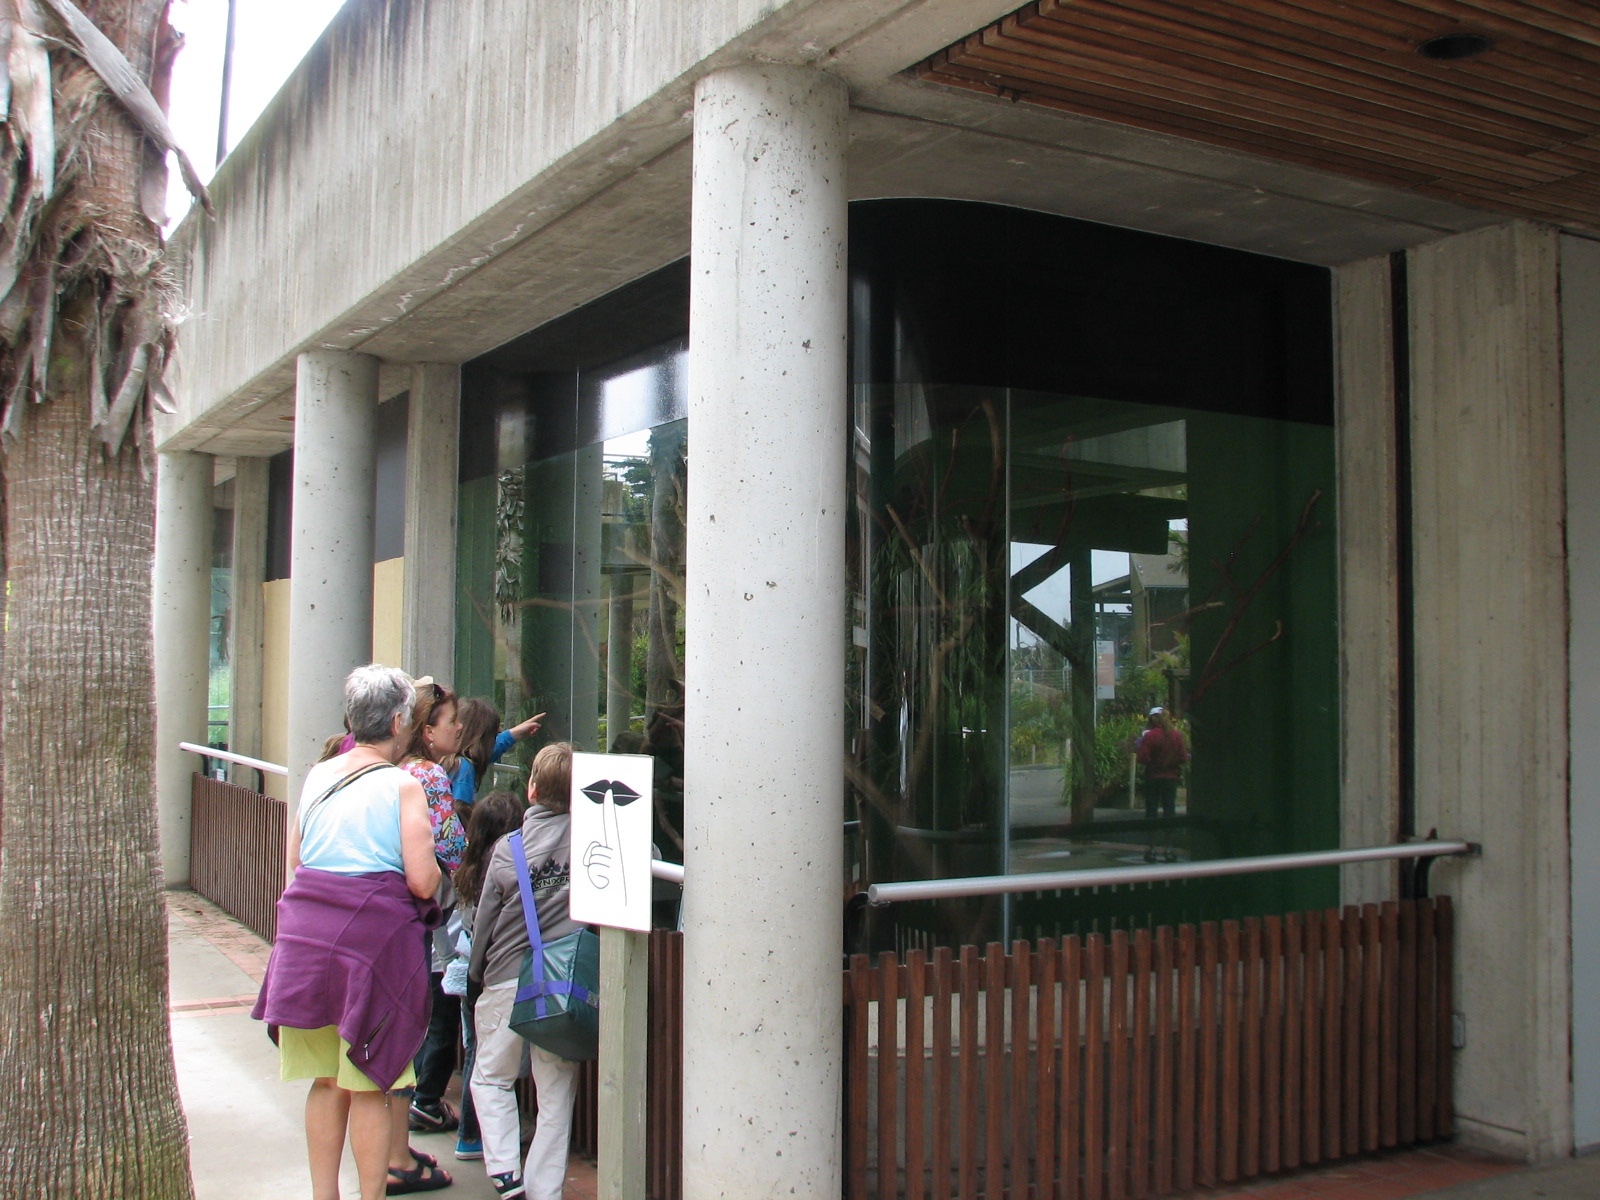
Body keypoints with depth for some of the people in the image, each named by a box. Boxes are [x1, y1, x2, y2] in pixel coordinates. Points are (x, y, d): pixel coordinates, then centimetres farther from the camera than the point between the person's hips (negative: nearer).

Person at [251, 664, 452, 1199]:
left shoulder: (317, 776, 8)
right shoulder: (403, 786, -9)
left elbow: (295, 859, 14)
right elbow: (422, 882, -14)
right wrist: (433, 873, 7)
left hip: (308, 934, 5)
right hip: (374, 938, -5)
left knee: (327, 1081, 16)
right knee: (370, 1085, 4)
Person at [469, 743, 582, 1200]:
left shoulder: (507, 848, -4)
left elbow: (485, 919, 4)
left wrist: (476, 973, 17)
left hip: (508, 979, -1)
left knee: (490, 1078, 17)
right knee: (556, 1093, 9)